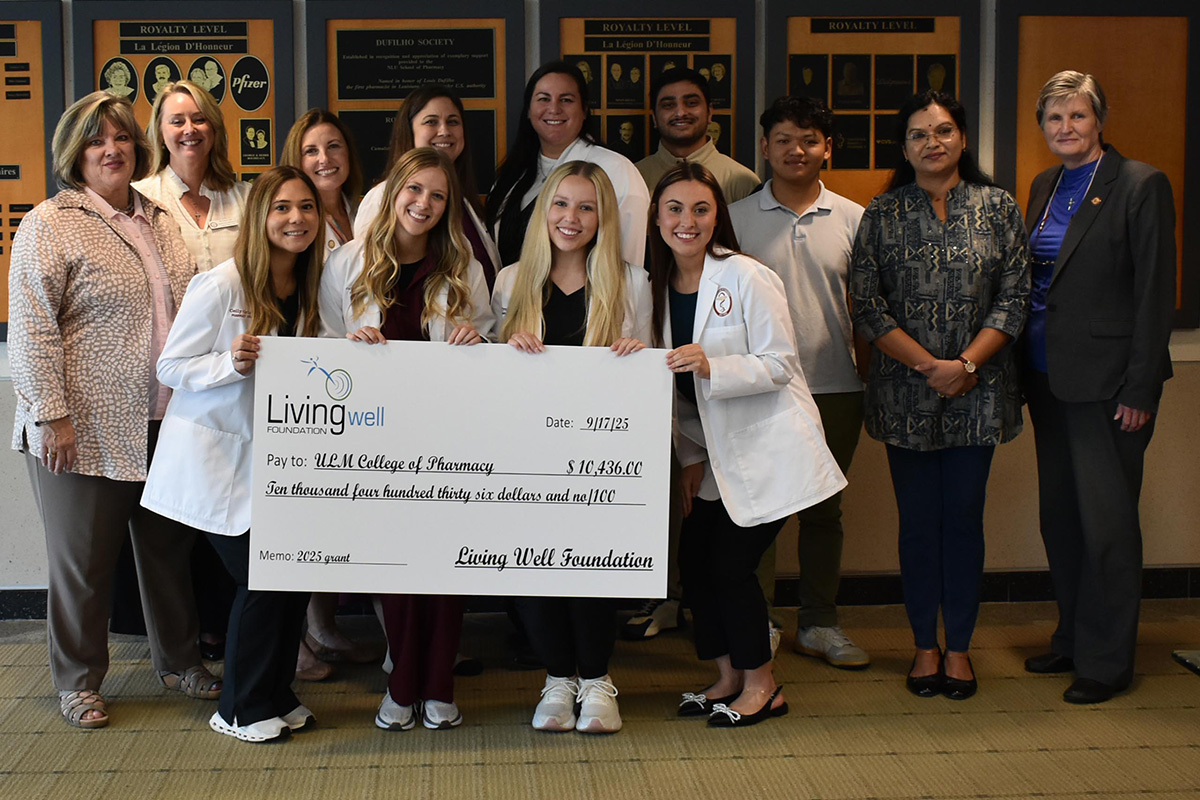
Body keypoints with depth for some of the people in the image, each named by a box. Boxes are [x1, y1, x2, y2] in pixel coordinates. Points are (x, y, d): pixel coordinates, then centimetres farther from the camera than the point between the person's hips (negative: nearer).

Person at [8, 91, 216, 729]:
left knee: (169, 546, 15)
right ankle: (79, 682, 21)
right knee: (83, 557, 6)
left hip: (162, 424, 6)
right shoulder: (49, 226, -7)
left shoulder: (159, 222, 13)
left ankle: (178, 660, 31)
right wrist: (51, 416, -17)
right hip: (85, 429, -6)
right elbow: (31, 330, -12)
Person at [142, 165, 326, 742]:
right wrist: (233, 363, -30)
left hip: (269, 457, 7)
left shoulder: (310, 288, 3)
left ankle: (275, 694, 24)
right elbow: (170, 367, -14)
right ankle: (241, 710, 11)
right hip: (213, 460, -6)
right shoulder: (221, 286, -18)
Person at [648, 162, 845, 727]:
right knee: (693, 562, 4)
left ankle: (761, 686, 13)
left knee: (729, 564, -6)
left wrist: (711, 366, -30)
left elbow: (779, 364, -16)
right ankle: (727, 678, 23)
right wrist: (691, 457, 10)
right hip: (717, 453, 7)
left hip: (769, 447, -7)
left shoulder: (746, 278, -14)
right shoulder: (660, 287, 6)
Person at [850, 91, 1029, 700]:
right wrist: (929, 364, -12)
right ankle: (925, 644, 18)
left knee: (964, 515, 5)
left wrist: (967, 363, -13)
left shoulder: (998, 208, 4)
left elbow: (1014, 297, 0)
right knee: (918, 518, 6)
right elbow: (865, 304, -3)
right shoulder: (882, 214, 3)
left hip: (977, 391, 0)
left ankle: (959, 646, 17)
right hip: (904, 392, 0)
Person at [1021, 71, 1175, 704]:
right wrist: (1023, 367, 10)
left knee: (1105, 520, -1)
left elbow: (1155, 293, -11)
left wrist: (1140, 389, -14)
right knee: (1058, 514, 13)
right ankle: (1072, 638, 27)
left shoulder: (1140, 186, -8)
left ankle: (1106, 660, 10)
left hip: (1106, 380, -7)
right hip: (1047, 376, 7)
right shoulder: (1044, 187, 13)